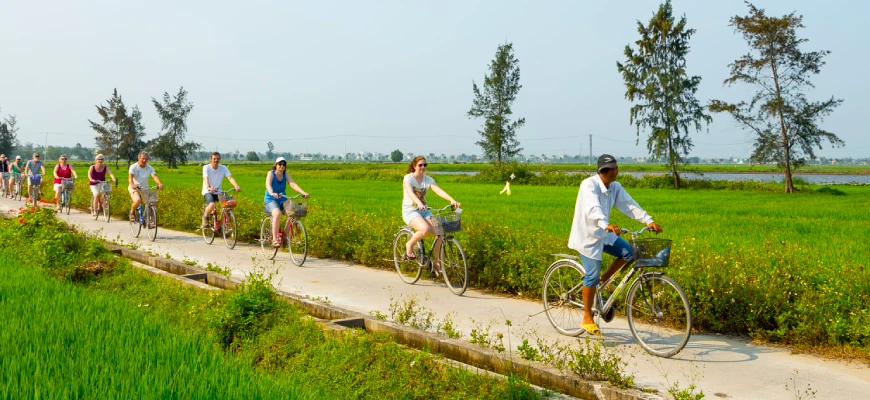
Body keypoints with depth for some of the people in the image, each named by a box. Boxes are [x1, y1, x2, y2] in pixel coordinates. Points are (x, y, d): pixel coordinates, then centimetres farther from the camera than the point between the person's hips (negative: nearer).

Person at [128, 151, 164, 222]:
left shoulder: (150, 168, -2)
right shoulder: (133, 167, -9)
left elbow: (154, 176, -18)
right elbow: (130, 177, -25)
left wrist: (160, 183, -40)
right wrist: (132, 185, -47)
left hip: (145, 189, 3)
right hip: (134, 188, -3)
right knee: (138, 201, -32)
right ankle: (131, 213, 0)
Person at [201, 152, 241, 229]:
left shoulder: (223, 168, -3)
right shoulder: (206, 167, -10)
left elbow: (230, 177, -16)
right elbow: (205, 179, -26)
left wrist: (236, 186, -36)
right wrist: (209, 188, -47)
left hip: (218, 192, 3)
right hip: (208, 192, -3)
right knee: (212, 205, -33)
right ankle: (204, 217, -1)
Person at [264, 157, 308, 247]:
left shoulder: (285, 174, 3)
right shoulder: (271, 173, -8)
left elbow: (293, 184, -10)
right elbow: (268, 184, -26)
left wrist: (303, 193, -28)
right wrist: (272, 193, -48)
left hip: (282, 199, 4)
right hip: (270, 200, -4)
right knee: (277, 213, -34)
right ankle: (274, 239, -29)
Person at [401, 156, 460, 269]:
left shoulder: (428, 179, 4)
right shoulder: (408, 178, -8)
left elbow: (439, 191, -12)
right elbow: (410, 192, -27)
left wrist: (452, 200, -30)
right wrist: (419, 203, -47)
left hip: (424, 210, 5)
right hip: (410, 210, -5)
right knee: (425, 229, -34)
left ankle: (437, 262, -2)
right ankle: (409, 245, -5)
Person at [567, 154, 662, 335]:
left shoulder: (615, 187, -1)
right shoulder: (589, 185, -23)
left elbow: (629, 205, -7)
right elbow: (593, 209, -39)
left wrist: (649, 221, -20)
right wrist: (606, 225, -56)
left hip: (603, 233, 7)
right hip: (587, 235, -7)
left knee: (627, 251, -8)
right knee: (592, 275, -7)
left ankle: (603, 279, 13)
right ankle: (587, 319, 6)